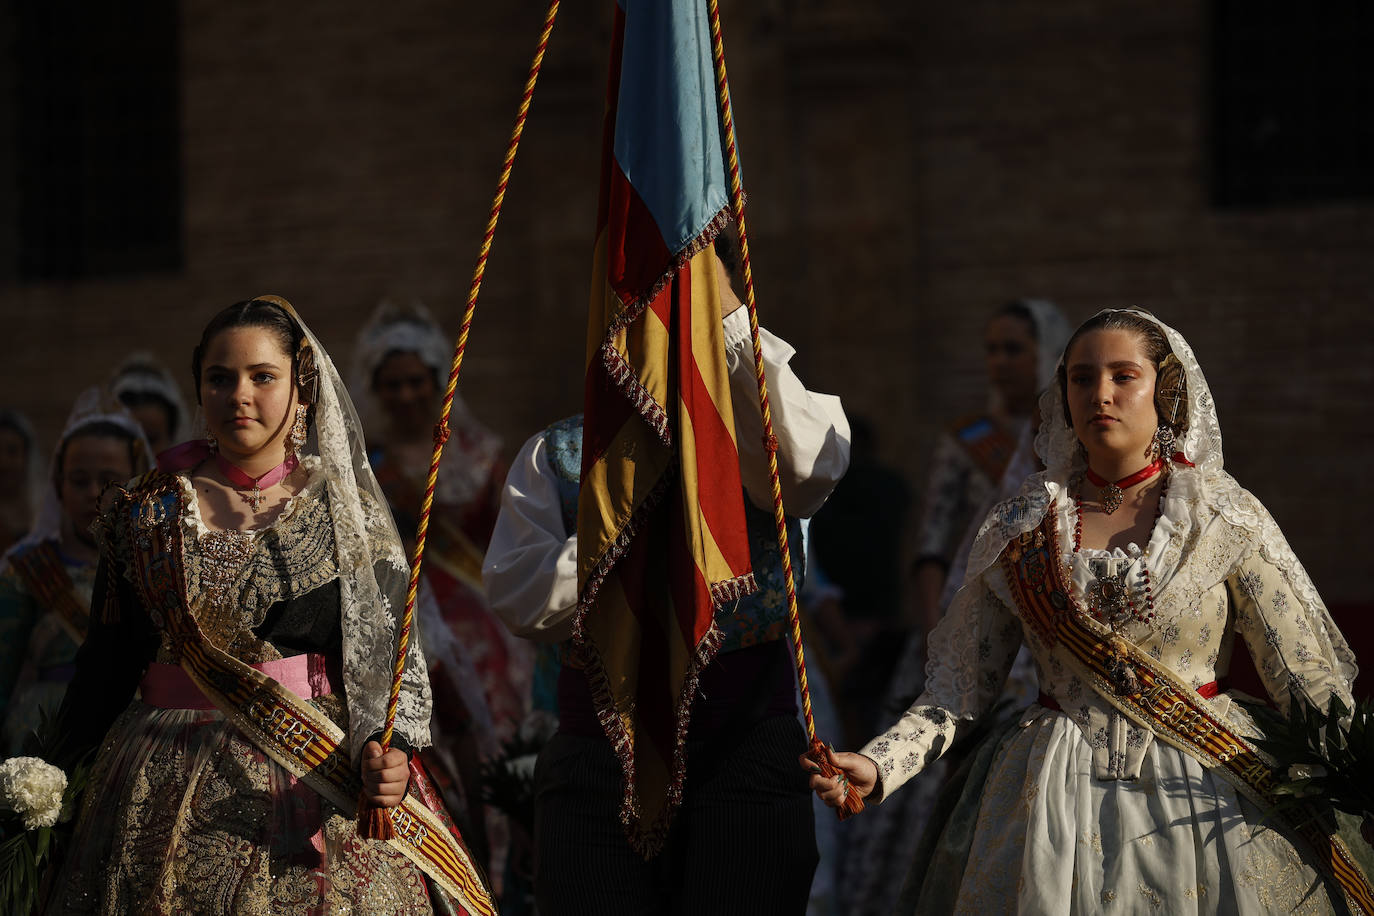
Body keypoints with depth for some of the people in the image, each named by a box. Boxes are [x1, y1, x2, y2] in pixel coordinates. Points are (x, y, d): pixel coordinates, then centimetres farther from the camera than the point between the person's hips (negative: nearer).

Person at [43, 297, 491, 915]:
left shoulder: (346, 510, 2)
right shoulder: (144, 512, 7)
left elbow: (396, 653, -3)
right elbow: (106, 665, 10)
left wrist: (387, 752, -20)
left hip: (320, 787, -2)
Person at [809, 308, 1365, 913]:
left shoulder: (1226, 518, -1)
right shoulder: (1022, 529, 4)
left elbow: (1311, 682, -4)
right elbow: (957, 693, 3)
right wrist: (877, 765, -14)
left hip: (1203, 800, -1)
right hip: (1058, 800, 1)